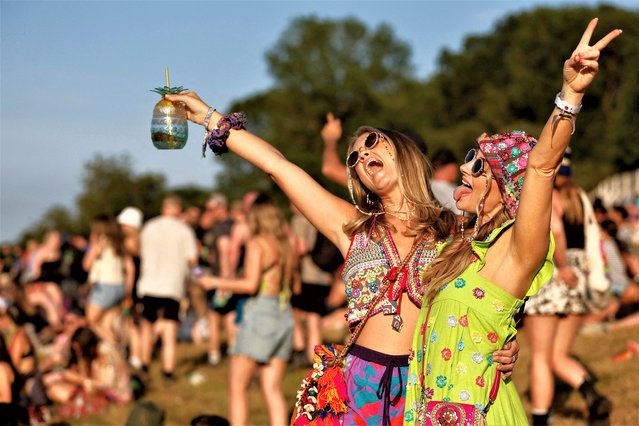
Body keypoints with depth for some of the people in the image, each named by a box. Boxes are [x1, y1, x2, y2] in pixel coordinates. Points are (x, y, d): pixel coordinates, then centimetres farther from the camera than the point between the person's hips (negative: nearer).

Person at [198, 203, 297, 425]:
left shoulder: (257, 243, -5)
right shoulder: (289, 248, 14)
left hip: (260, 313, -7)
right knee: (272, 388, 6)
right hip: (285, 317, 7)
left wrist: (216, 282, -4)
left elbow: (251, 285, -15)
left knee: (237, 386, 0)